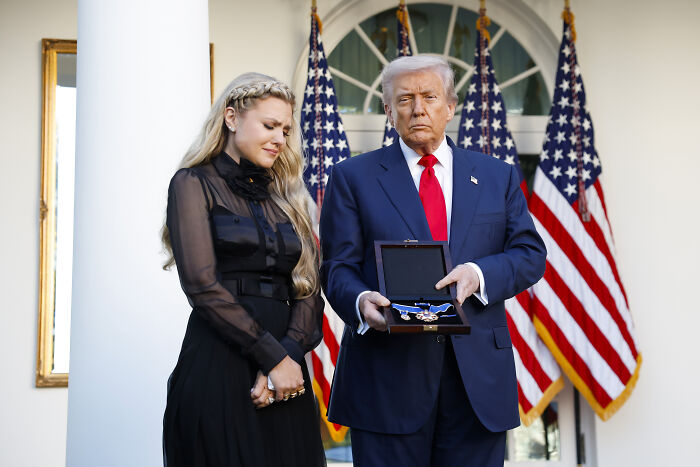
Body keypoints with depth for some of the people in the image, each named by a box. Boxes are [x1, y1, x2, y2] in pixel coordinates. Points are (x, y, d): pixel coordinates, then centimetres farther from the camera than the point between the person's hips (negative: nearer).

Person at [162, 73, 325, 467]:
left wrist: (290, 353, -10)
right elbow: (203, 285, -11)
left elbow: (309, 290, 9)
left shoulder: (287, 198, 17)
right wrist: (273, 357, -12)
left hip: (286, 375, 5)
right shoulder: (195, 184, 1)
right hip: (219, 371, -5)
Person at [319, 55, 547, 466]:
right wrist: (360, 302, -21)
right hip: (388, 375, -2)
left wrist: (479, 274, -13)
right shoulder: (354, 177, 7)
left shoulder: (498, 177, 13)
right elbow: (338, 267, 1)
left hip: (478, 375, 2)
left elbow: (530, 254, 7)